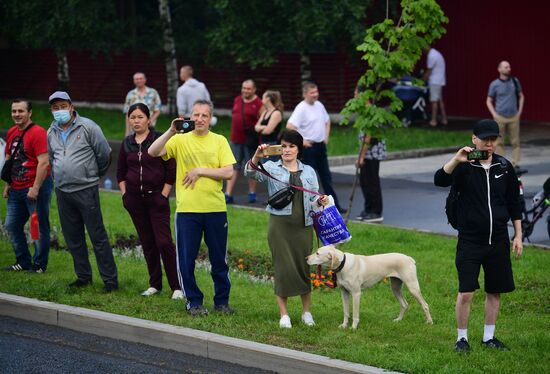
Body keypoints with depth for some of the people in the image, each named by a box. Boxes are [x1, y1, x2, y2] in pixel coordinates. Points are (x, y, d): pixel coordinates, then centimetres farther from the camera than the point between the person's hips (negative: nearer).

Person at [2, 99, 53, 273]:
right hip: (17, 189, 9)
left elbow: (44, 162, -20)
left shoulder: (38, 133, -14)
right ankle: (23, 262, 23)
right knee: (12, 226, 12)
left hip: (36, 187, -9)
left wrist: (35, 188, -23)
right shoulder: (12, 132, 11)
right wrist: (8, 184, 15)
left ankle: (40, 265, 7)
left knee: (39, 226, -2)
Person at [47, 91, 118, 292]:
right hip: (63, 192, 6)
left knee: (98, 236, -6)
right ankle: (83, 276, 23)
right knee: (73, 238, 12)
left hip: (86, 190, -6)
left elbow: (104, 153, -2)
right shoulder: (51, 133, 10)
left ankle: (110, 279, -2)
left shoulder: (87, 127, -7)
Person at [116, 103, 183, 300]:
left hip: (156, 197, -5)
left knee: (164, 242, -11)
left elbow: (171, 170, -6)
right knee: (147, 243, 9)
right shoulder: (127, 143, 8)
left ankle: (177, 287, -6)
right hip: (135, 200, 5)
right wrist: (125, 194, 7)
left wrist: (164, 195, -9)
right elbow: (120, 172, 17)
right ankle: (155, 284, 18)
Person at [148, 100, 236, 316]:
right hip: (187, 209, 0)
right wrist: (171, 131, -22)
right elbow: (153, 152, -11)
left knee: (219, 258, 9)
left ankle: (222, 300, 22)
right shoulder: (180, 140, 3)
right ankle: (193, 301, 16)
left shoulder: (219, 141, 4)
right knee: (186, 258, 3)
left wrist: (200, 171, -12)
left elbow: (228, 172, -5)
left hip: (215, 209, 0)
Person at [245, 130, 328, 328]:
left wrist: (321, 200, -5)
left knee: (304, 267, 7)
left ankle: (306, 312, 20)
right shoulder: (272, 168, 3)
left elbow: (312, 198, 17)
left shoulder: (308, 171, 13)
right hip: (280, 224, -3)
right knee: (283, 267, -3)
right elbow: (251, 173, -15)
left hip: (303, 225, 3)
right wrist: (256, 157, -33)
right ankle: (284, 314, 6)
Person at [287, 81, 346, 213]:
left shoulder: (319, 105, 8)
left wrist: (326, 136, 13)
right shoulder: (301, 108, -16)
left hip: (320, 145, 8)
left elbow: (327, 121, 25)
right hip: (309, 147, -8)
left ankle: (334, 205, 19)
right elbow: (290, 126, -27)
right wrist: (301, 141, -22)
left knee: (326, 177, 13)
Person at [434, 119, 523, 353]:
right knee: (466, 293, -5)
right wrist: (456, 160, -38)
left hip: (498, 241, 4)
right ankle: (462, 338, 9)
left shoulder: (504, 166, 5)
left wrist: (518, 235, 10)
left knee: (495, 291, 9)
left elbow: (514, 203, 12)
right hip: (470, 241, -4)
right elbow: (439, 180, -24)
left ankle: (489, 337, 23)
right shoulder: (464, 166, -6)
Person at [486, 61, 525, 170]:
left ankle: (515, 164, 9)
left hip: (514, 117, 2)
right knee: (499, 142, 2)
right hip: (500, 117, -2)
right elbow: (489, 102, 2)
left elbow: (521, 96, 12)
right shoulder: (494, 84, -7)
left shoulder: (515, 81, -1)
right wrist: (495, 115, -9)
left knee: (515, 141, 2)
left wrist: (519, 112, 1)